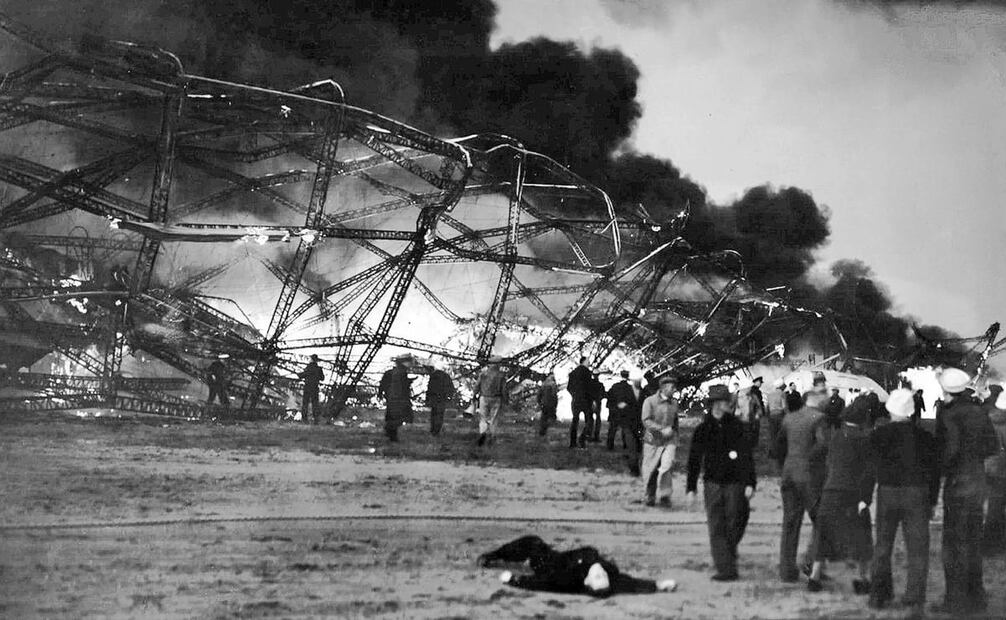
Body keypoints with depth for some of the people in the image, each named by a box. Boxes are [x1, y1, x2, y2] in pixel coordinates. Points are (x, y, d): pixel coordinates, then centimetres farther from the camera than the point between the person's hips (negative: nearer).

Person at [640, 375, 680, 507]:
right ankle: (648, 497, 24)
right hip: (653, 441, -2)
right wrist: (662, 429, -25)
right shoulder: (650, 401, -5)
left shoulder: (674, 403, 9)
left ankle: (664, 496, -8)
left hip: (669, 441, 2)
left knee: (666, 466, -19)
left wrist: (676, 441, 25)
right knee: (650, 471, 5)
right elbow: (646, 421, -15)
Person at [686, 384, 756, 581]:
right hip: (712, 483, 1)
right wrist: (691, 488, 5)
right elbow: (694, 460, 8)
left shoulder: (738, 427, 0)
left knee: (735, 525, 2)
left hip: (735, 484, -1)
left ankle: (729, 550, 32)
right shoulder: (702, 430, 4)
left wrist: (750, 483, -9)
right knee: (716, 528, -5)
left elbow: (747, 457, 0)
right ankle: (726, 570, -5)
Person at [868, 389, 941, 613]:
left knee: (883, 546, 15)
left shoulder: (878, 435, -3)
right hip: (917, 494, 0)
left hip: (887, 493, 0)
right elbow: (934, 472, 4)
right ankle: (915, 599, -2)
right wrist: (932, 502, 11)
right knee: (917, 549, 4)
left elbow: (869, 470, 0)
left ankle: (878, 595, 16)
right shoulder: (925, 437, 0)